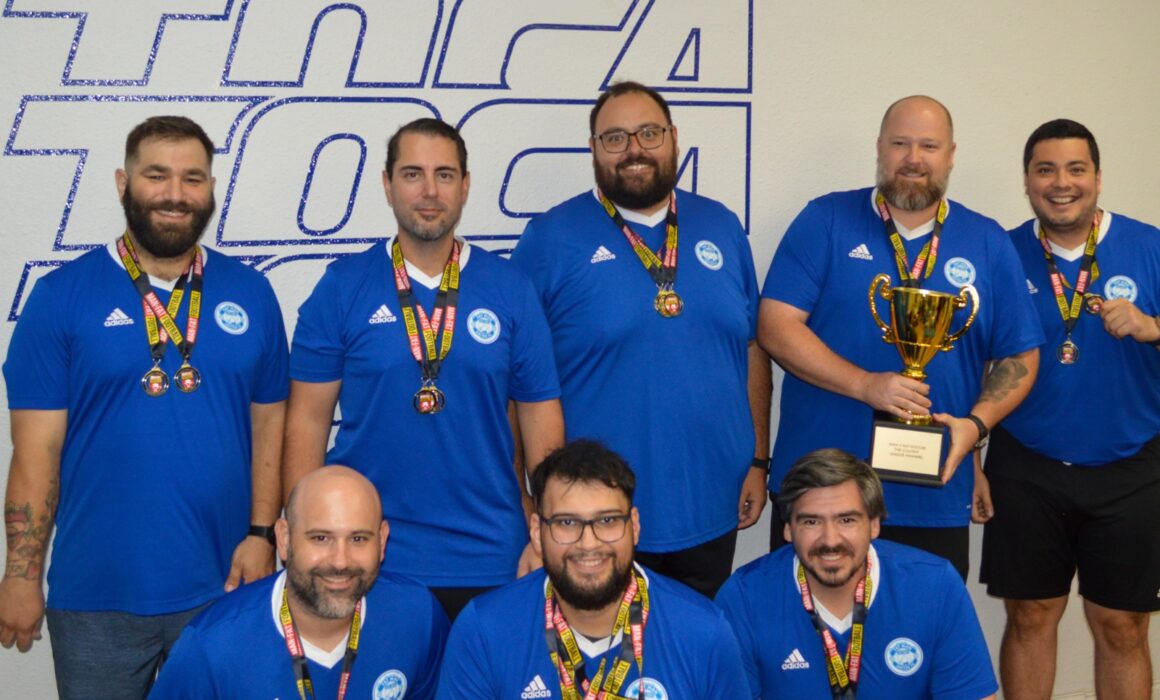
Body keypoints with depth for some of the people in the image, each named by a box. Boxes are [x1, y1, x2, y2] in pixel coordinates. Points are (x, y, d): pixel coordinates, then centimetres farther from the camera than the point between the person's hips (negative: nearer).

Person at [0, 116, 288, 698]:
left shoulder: (250, 294, 4)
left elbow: (269, 423, 6)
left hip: (223, 587, 2)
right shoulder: (61, 295, -4)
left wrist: (262, 533, -3)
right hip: (96, 596, -2)